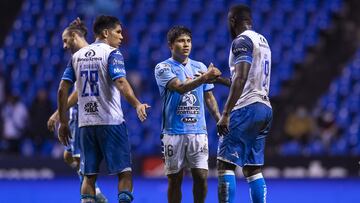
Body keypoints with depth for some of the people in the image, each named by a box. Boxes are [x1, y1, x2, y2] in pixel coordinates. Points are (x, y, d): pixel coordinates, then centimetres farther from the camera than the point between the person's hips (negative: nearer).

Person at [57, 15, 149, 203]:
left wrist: (63, 122, 13)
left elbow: (62, 90, 9)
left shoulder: (78, 56, 12)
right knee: (124, 171, 2)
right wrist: (137, 105, -26)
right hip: (110, 122, -5)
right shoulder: (112, 54, -4)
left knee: (89, 175, 8)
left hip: (85, 123, 5)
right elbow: (121, 83, -21)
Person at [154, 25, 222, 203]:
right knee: (175, 179, 2)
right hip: (174, 133, -3)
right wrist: (204, 78, -33)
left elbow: (209, 97, 18)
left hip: (198, 131, 3)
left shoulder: (200, 67, 12)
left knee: (201, 176, -5)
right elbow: (180, 87, -20)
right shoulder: (163, 68, -3)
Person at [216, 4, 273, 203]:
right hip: (264, 107, 9)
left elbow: (241, 78, -21)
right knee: (253, 169, 11)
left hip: (246, 109, -9)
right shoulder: (263, 41, 20)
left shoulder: (242, 41, -9)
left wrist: (226, 114, -24)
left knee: (225, 164, -8)